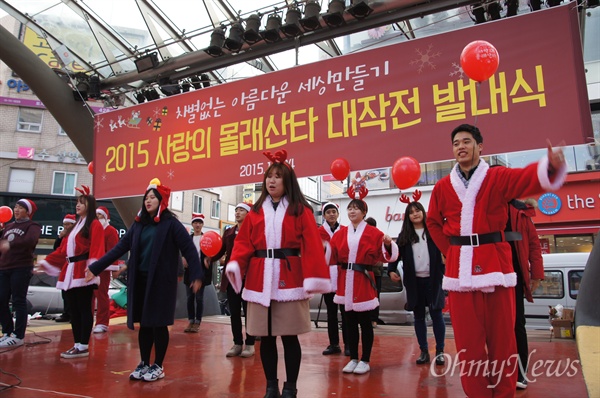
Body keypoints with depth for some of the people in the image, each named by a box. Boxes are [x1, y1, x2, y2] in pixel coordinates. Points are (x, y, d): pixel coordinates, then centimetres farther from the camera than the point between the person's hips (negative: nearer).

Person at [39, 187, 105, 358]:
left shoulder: (94, 225, -5)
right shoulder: (76, 225, 22)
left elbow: (96, 249, -17)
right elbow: (63, 249, 23)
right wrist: (46, 262, 21)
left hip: (83, 273, -9)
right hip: (70, 272, 9)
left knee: (84, 309, -4)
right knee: (73, 309, 9)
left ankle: (83, 346, 1)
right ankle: (77, 344, 16)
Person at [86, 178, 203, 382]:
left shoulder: (170, 223, -7)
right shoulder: (139, 223, 10)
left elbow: (188, 249, -13)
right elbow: (120, 247, 9)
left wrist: (197, 275, -24)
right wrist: (96, 267, 5)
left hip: (161, 281, -5)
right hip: (140, 280, 5)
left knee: (158, 323, 3)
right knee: (144, 323, 12)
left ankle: (158, 366, 18)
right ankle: (144, 364, 26)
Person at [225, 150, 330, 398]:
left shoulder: (301, 211, 2)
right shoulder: (255, 211, 11)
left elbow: (311, 245, -7)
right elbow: (244, 242, 4)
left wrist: (313, 278, -17)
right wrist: (235, 265, -15)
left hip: (289, 279, -3)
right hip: (260, 280, 3)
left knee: (289, 336, 3)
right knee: (265, 336, 9)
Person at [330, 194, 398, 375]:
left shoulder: (373, 233, -2)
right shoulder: (341, 233, 10)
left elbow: (386, 255, -7)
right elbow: (331, 256, 5)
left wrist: (388, 244, -26)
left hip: (363, 282, -4)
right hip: (345, 282, 4)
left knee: (365, 322, 4)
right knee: (350, 322, 11)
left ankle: (365, 361, 16)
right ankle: (353, 359, 22)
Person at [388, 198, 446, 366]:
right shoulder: (404, 235, 8)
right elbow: (396, 253, 7)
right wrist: (392, 270, -7)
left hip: (433, 279, -2)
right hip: (414, 281, 3)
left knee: (436, 314, 4)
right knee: (418, 316, 8)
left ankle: (440, 351, 14)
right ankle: (424, 351, 18)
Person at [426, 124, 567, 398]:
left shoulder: (498, 177, 1)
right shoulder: (442, 187, 8)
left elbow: (529, 179, -18)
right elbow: (433, 223, 18)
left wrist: (551, 165, -40)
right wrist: (450, 250, 6)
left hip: (495, 264, -1)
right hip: (460, 268, 2)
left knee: (502, 336, 7)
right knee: (468, 340, 6)